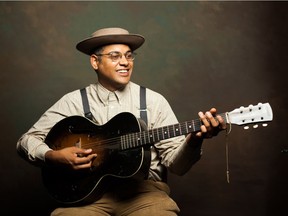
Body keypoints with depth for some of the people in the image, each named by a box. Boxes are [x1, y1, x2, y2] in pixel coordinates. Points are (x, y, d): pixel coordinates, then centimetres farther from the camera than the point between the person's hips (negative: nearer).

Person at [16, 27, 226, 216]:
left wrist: (193, 141, -21)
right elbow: (27, 140, 8)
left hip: (143, 188, 1)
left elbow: (176, 163, 0)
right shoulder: (73, 102, 6)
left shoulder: (153, 101, 5)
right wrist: (54, 156, -12)